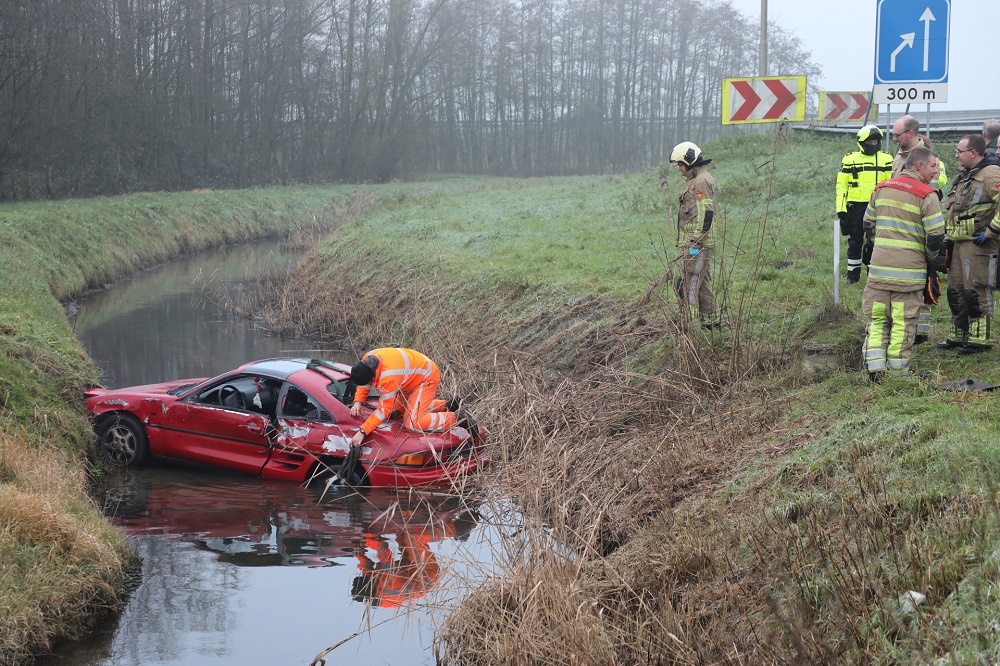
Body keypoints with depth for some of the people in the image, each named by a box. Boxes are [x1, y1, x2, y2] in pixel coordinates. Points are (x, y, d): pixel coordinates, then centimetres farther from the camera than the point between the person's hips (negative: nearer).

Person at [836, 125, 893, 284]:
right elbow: (841, 185, 5)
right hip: (856, 207, 0)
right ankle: (853, 275, 14)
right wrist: (841, 208, -2)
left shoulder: (886, 159, 7)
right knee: (855, 243, 6)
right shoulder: (849, 159, 5)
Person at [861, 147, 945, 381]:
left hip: (879, 266, 4)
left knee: (877, 319, 11)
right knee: (903, 323, 4)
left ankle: (874, 365, 1)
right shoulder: (926, 195, -9)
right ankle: (898, 370, 9)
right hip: (909, 271, -4)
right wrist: (929, 256, 8)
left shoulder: (881, 188, 9)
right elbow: (936, 236, -12)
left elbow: (868, 225, 17)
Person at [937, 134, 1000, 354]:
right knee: (956, 291, 14)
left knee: (976, 291, -7)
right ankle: (959, 335, 24)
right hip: (959, 243, 10)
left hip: (978, 243, -10)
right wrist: (948, 237, 22)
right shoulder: (964, 177, 19)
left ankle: (980, 339, -2)